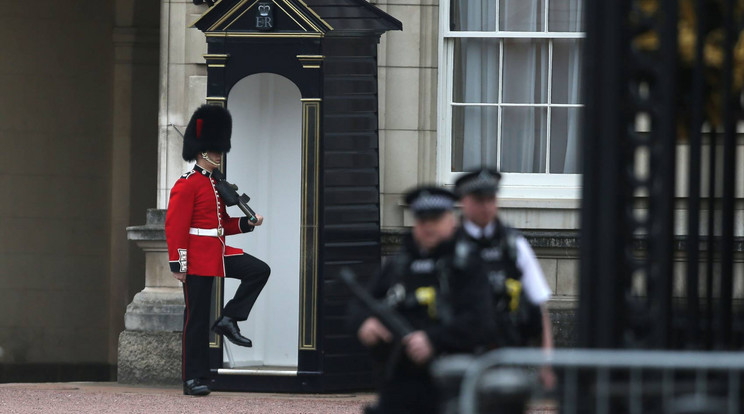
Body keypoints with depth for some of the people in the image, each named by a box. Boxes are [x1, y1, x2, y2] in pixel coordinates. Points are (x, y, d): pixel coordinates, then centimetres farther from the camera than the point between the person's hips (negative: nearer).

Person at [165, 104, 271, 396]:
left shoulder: (215, 184, 16)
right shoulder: (187, 185, -11)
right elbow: (175, 226, -16)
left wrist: (247, 223, 5)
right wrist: (178, 265, -21)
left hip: (219, 253, 8)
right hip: (198, 258, -8)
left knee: (260, 271, -7)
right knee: (197, 317, -4)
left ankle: (229, 320, 0)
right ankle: (194, 379, 0)